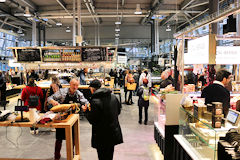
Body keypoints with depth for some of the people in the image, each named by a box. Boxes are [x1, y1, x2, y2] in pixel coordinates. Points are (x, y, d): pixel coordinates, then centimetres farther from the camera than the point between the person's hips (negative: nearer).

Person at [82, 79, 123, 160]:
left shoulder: (95, 101, -22)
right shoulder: (113, 96, -2)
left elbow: (92, 120, -19)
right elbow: (118, 111, 11)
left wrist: (86, 111, -4)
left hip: (102, 136, -6)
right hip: (114, 132, 7)